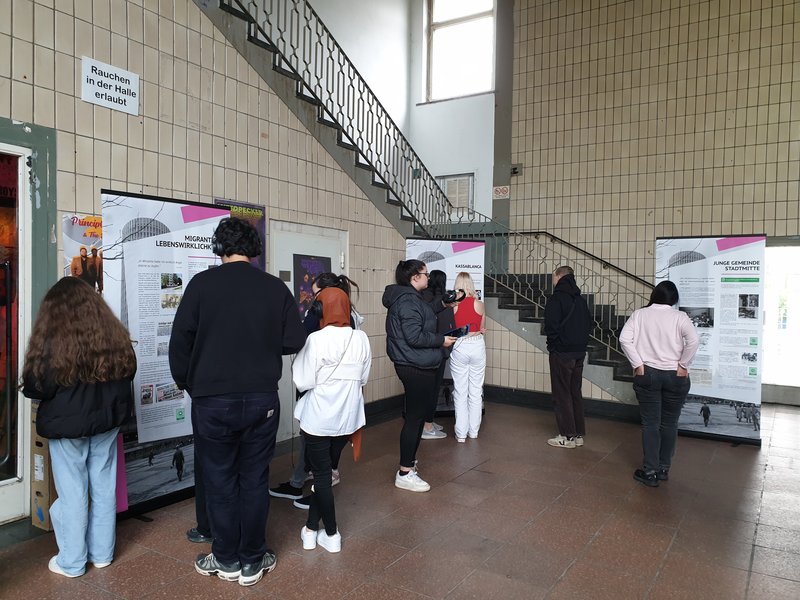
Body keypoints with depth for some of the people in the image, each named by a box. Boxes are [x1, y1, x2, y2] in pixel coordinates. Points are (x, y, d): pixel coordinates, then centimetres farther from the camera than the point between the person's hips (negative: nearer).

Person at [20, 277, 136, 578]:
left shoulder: (53, 341, -17)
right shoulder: (114, 334, -3)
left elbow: (36, 386, -11)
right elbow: (127, 373, 9)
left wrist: (59, 392, 11)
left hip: (67, 425, -4)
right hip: (106, 421, 4)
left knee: (73, 492, 8)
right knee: (104, 489, 14)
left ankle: (71, 562, 21)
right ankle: (102, 553, 27)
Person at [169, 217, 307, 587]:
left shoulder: (202, 283, -8)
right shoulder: (275, 288, -5)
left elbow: (180, 343, -6)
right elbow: (294, 342, -3)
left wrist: (190, 387, 9)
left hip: (213, 400, -1)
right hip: (263, 400, 1)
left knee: (221, 482, 14)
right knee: (255, 480, 13)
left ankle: (226, 560, 27)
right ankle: (252, 562, 24)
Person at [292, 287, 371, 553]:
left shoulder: (316, 339, -18)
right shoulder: (361, 339, -2)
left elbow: (303, 382, -15)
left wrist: (310, 368, 0)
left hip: (319, 418, -5)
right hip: (348, 417, 5)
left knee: (322, 475, 9)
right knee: (325, 471, 18)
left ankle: (331, 534, 19)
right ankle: (312, 528, 26)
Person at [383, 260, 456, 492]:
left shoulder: (410, 298, 15)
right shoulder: (408, 301, -18)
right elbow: (414, 337, -24)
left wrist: (438, 338, 11)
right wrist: (441, 340, -13)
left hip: (416, 366, 11)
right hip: (415, 367, -11)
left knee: (416, 414, 19)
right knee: (415, 416, -5)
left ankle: (409, 460, 32)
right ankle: (405, 473, 2)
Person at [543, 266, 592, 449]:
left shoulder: (556, 299, -13)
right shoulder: (580, 300, 10)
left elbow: (551, 326, -20)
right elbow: (588, 324, 11)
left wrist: (552, 343, -4)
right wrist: (580, 341, 12)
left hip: (561, 353, -7)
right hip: (579, 353, 7)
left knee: (562, 394, 1)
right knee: (575, 393, 14)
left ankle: (567, 436, 4)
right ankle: (578, 434, 19)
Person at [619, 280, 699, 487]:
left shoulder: (639, 314, -1)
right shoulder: (679, 317, -4)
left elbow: (624, 339, -12)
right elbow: (693, 340, -19)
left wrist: (638, 365, -7)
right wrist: (683, 365, -8)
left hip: (647, 375, 0)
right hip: (675, 376, 0)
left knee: (650, 424, 7)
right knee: (669, 424, 13)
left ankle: (650, 472, 9)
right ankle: (664, 469, 23)